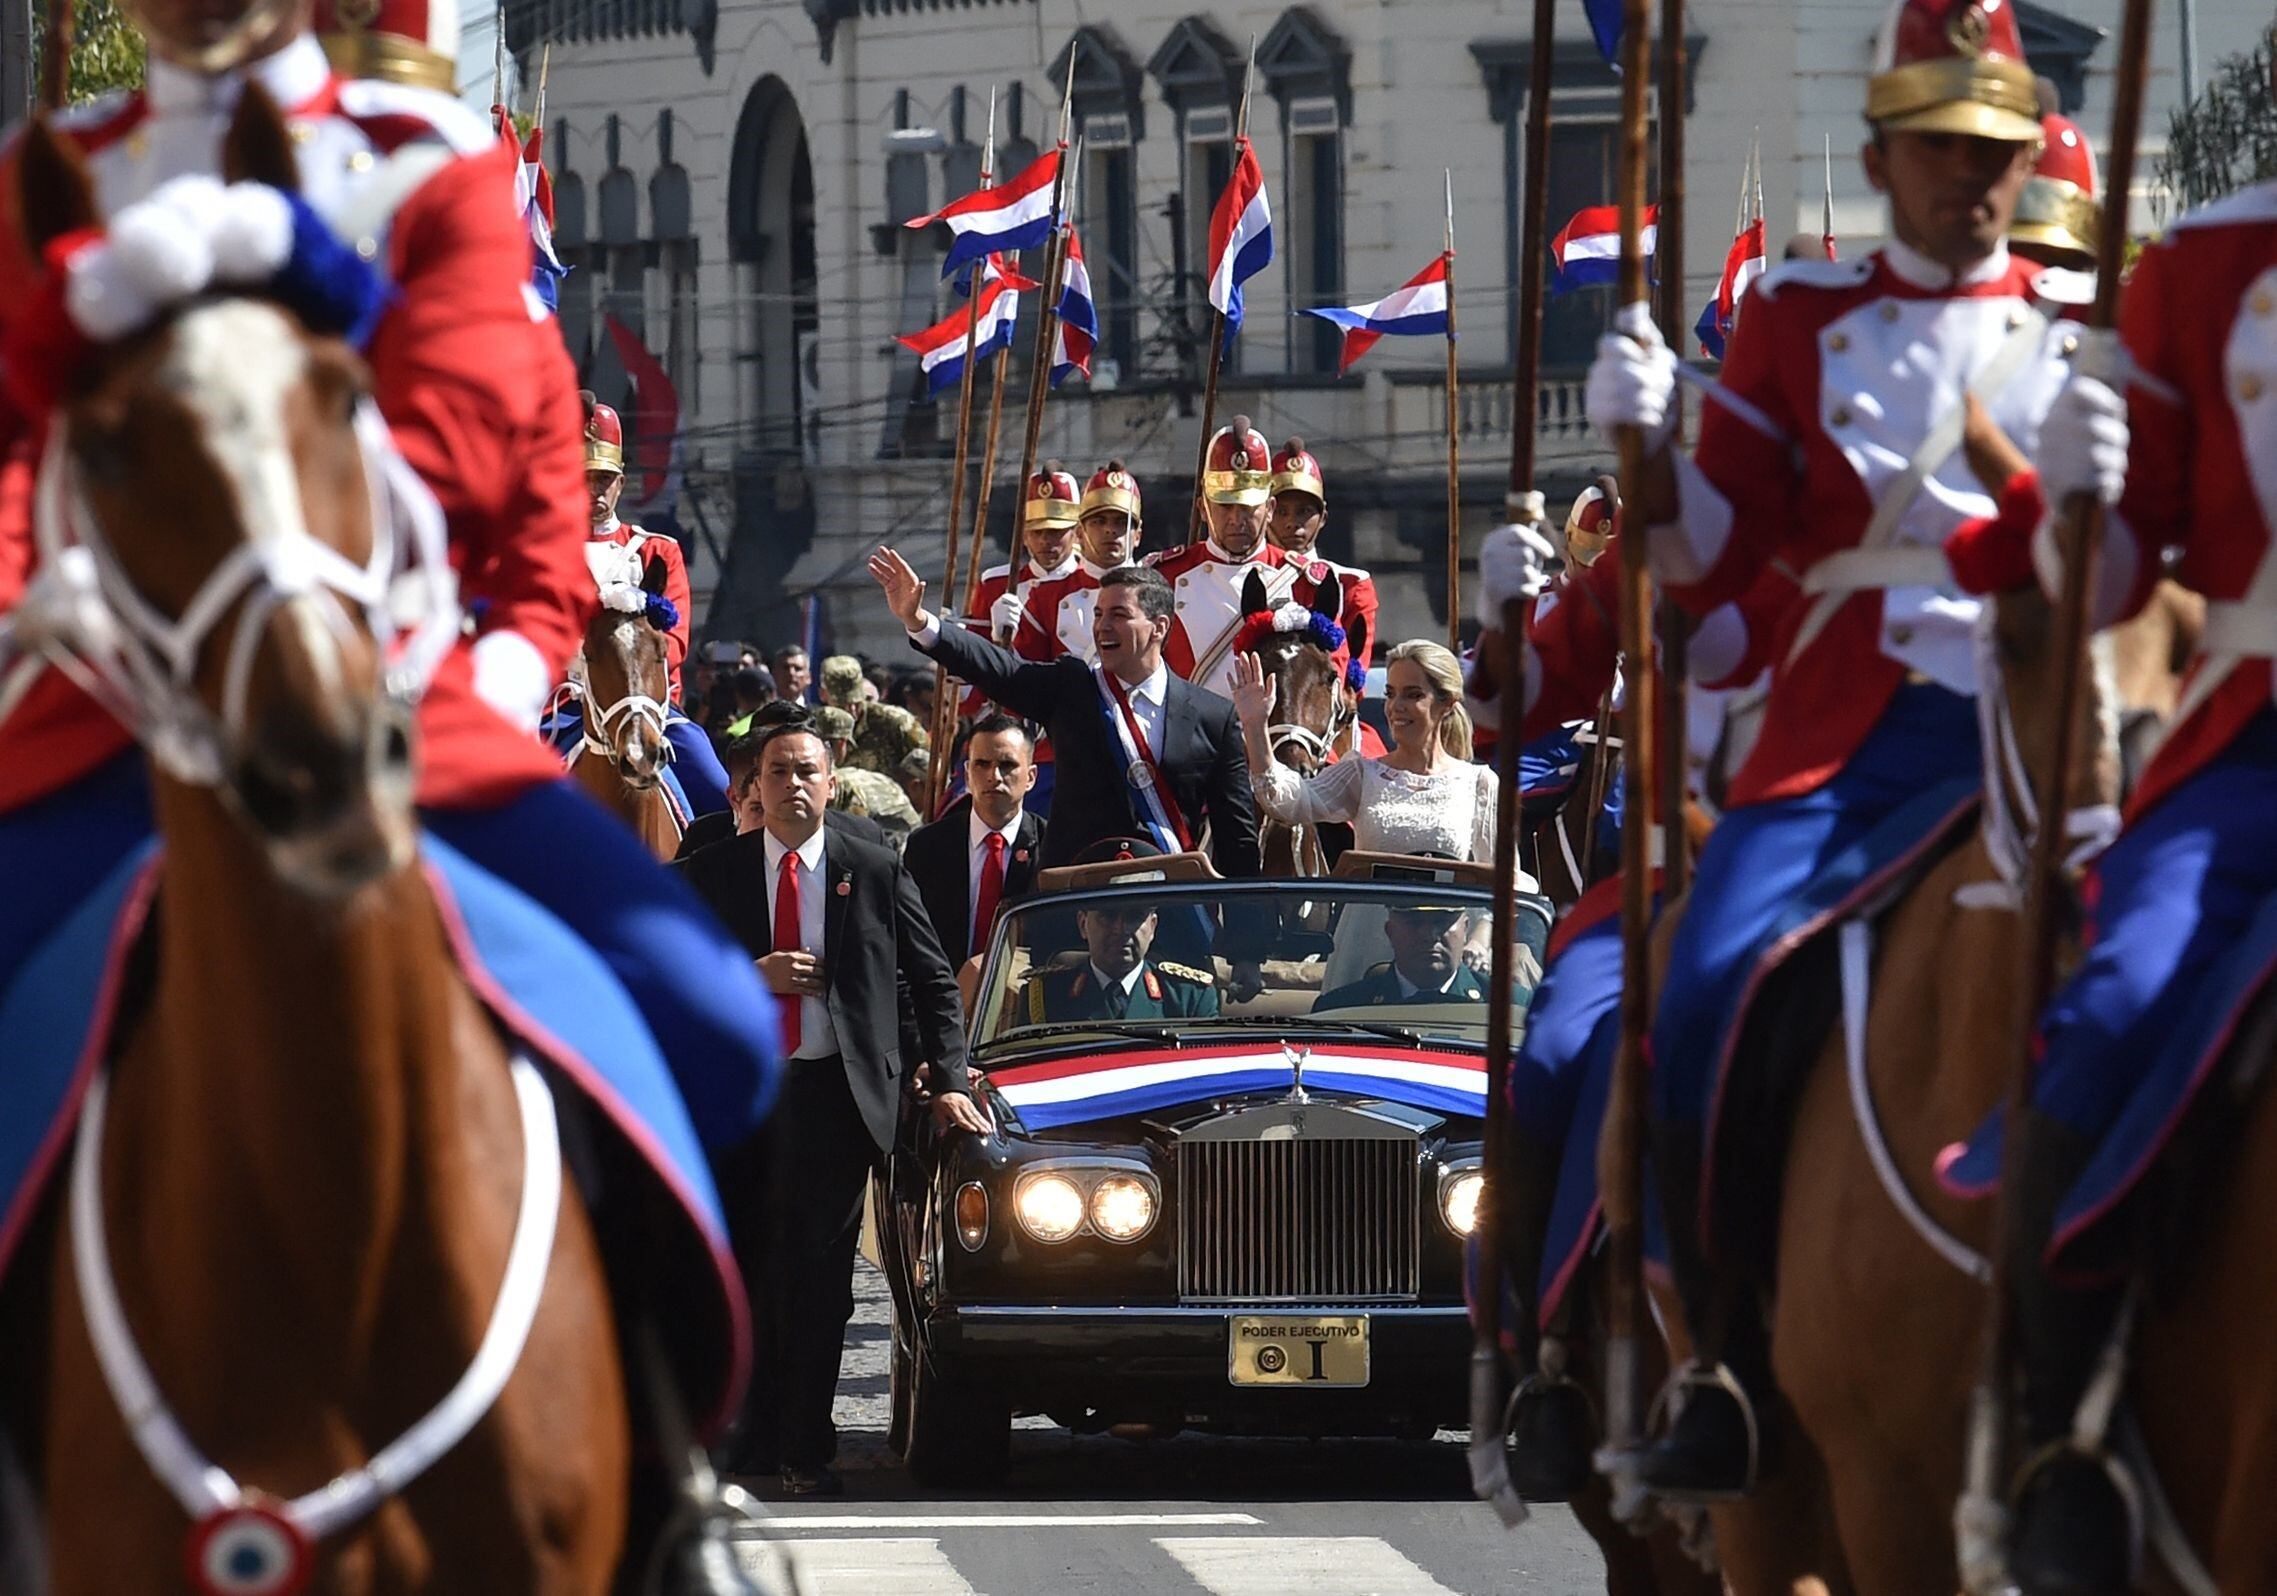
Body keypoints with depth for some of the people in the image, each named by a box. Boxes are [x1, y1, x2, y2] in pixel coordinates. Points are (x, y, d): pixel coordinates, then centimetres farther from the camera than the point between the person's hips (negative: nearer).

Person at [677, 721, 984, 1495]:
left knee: (818, 1277, -3)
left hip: (834, 1092, -1)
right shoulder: (713, 872, 8)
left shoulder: (877, 874, 6)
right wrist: (751, 976, -11)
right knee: (746, 1271, 3)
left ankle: (804, 1450, -1)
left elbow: (934, 984, 8)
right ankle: (756, 1434, 11)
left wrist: (950, 1081, -1)